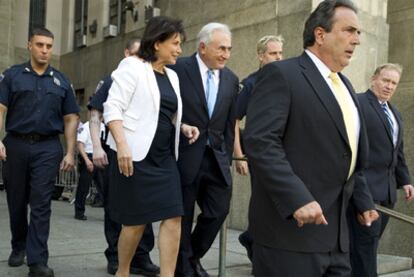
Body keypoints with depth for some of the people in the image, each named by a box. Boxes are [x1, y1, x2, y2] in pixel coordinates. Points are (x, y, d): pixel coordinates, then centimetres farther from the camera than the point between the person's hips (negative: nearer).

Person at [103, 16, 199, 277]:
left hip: (165, 157, 7)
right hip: (136, 155, -6)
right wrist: (122, 144, -25)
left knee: (173, 217, -3)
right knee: (136, 221, 2)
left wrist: (183, 126, 4)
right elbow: (113, 108, -13)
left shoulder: (172, 76, 15)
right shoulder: (132, 66, -5)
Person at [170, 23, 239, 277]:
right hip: (185, 155, -4)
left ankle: (194, 256, 29)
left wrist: (227, 156, 7)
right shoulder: (178, 69, -7)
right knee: (183, 214, 6)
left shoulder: (231, 79, 8)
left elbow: (230, 123, 11)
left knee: (219, 209, 5)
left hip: (216, 156, 5)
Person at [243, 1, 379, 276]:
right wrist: (297, 199, -27)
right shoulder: (280, 74, -9)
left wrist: (363, 199, 18)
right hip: (291, 228, -8)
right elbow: (259, 141, -20)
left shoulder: (344, 85, 18)